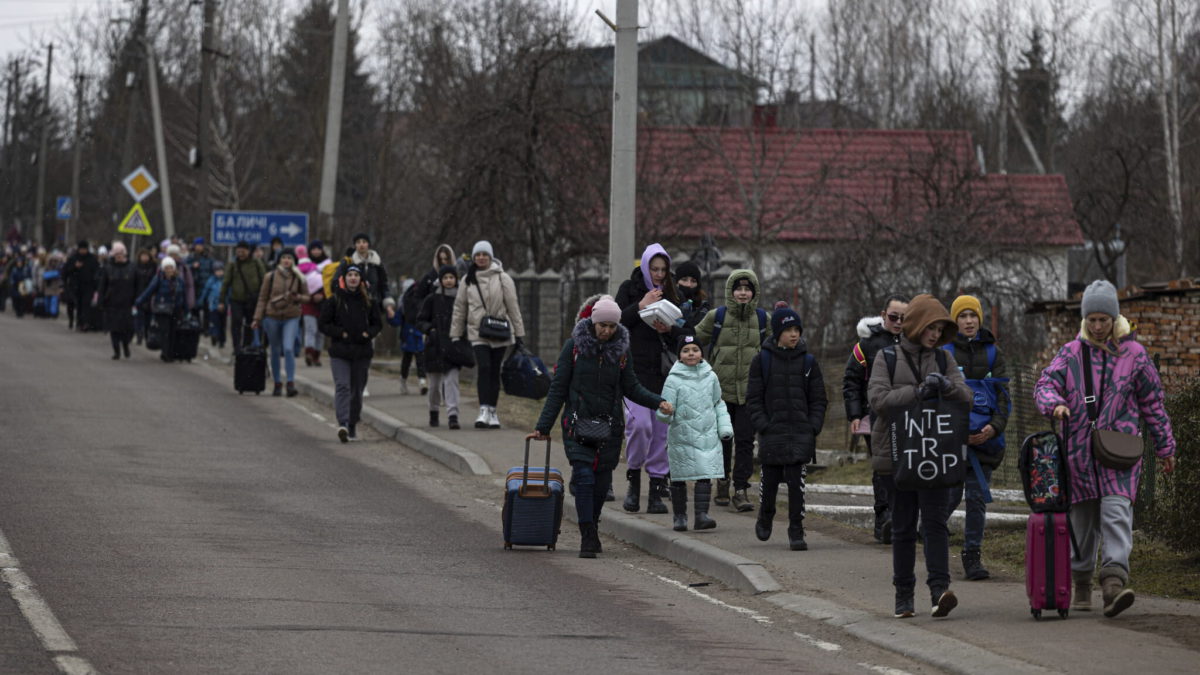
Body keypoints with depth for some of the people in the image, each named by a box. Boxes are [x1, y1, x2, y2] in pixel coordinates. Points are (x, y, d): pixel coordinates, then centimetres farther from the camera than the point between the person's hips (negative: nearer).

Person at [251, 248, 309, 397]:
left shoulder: (299, 278, 1)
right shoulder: (270, 277, 0)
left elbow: (306, 297, 10)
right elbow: (262, 298, 4)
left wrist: (297, 297, -13)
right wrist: (257, 318, 1)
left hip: (292, 318, -1)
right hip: (272, 316, 1)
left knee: (288, 348, -17)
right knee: (275, 351, 7)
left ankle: (291, 383, -14)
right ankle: (277, 384, 19)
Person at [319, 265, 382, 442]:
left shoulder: (368, 301, 8)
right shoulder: (334, 300, 1)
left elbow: (377, 324, 14)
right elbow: (323, 324, 2)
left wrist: (368, 333, -6)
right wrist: (340, 333, -12)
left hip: (362, 352, 3)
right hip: (340, 351, -3)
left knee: (357, 390, 8)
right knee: (342, 386, -16)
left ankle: (353, 426, 20)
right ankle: (343, 424, -28)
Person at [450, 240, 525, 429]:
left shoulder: (502, 278, 1)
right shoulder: (468, 281, 7)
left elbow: (513, 306, 2)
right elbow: (459, 308, 12)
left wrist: (519, 333, 1)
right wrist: (455, 335, 9)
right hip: (478, 333, 0)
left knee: (494, 371, 5)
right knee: (484, 368, -16)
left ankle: (492, 411, 15)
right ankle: (484, 411, -21)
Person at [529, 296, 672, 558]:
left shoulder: (621, 349, 4)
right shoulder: (574, 346, -4)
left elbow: (631, 388, 11)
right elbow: (558, 389, -1)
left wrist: (658, 402, -6)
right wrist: (543, 427, -3)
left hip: (610, 426, 3)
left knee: (602, 482, 6)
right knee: (584, 478, -14)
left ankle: (591, 530, 26)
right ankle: (587, 539, -12)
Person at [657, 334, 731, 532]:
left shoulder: (710, 377, 6)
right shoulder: (674, 380, -4)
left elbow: (718, 404, 18)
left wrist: (724, 426, 10)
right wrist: (664, 412, -29)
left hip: (708, 436, 2)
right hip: (682, 437, -2)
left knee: (706, 475, -7)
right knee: (679, 477, 5)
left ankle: (702, 514, -7)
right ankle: (680, 516, 16)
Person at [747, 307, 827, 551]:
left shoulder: (808, 362, 7)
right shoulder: (762, 361, 2)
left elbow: (818, 400, 10)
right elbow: (754, 399, 2)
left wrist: (813, 427, -3)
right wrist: (763, 425, -8)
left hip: (801, 434, 0)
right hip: (772, 434, 0)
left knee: (797, 483, -5)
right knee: (769, 480, 9)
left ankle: (796, 531, 0)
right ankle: (765, 519, 35)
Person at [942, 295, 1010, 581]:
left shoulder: (992, 352, 10)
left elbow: (1002, 394, 7)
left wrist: (995, 426, -11)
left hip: (984, 437, 2)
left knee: (977, 498, -2)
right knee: (951, 495, -4)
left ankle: (972, 558, 2)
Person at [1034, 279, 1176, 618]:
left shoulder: (1133, 354, 5)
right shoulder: (1071, 354, 9)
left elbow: (1152, 403, 11)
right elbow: (1045, 384, 0)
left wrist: (1165, 447, 14)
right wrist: (1054, 403, -24)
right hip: (1080, 449, 2)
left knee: (1116, 512, -18)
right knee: (1083, 517, 8)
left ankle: (1114, 582, -29)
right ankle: (1082, 583, 23)